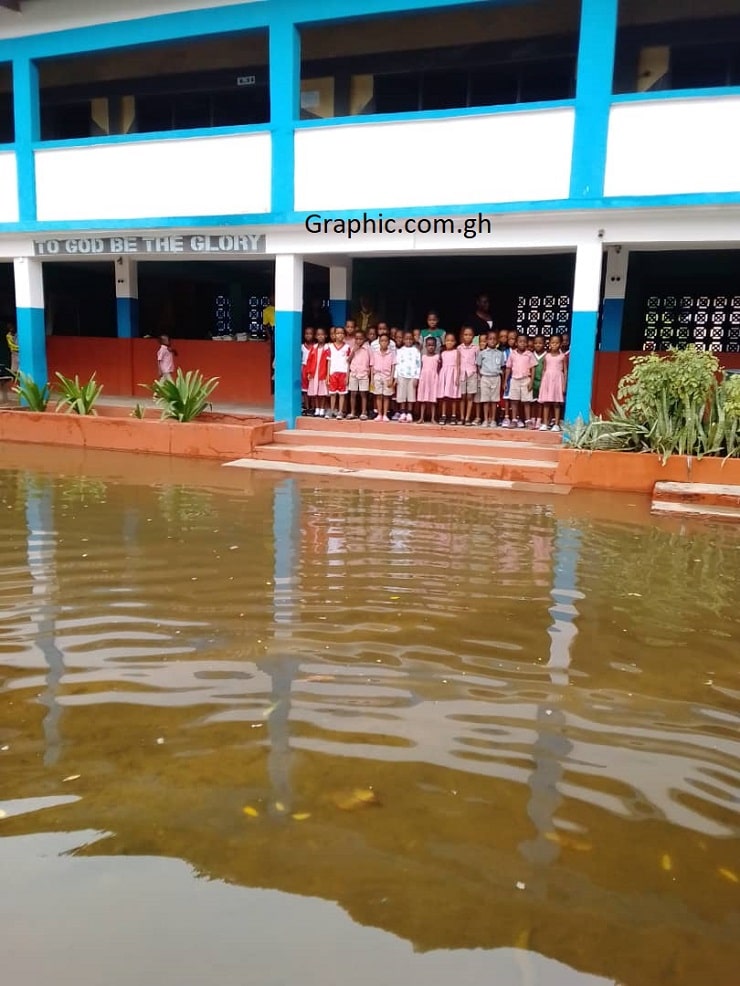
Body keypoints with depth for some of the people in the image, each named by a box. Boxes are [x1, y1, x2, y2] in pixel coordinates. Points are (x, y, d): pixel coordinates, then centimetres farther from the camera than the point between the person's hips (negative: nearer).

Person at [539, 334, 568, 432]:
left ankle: (556, 424, 1)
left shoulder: (563, 356, 2)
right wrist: (542, 383, 6)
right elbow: (544, 370, 12)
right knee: (546, 402, 1)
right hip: (547, 379, 2)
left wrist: (564, 384, -5)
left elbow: (565, 371, 1)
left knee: (556, 403, -2)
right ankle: (545, 423, 4)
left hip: (558, 379, -2)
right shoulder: (547, 355, 9)